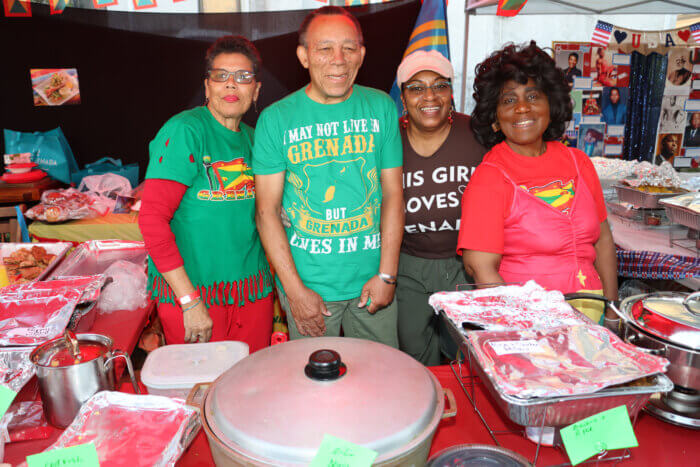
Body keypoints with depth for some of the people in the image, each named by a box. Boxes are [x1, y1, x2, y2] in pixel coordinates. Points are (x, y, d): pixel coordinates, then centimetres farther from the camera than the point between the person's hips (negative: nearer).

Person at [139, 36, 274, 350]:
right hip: (189, 291, -6)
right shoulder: (185, 130, -12)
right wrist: (190, 300, -20)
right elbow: (152, 218, -19)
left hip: (253, 289, 6)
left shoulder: (252, 138, 8)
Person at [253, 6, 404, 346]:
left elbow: (393, 195, 1)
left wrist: (387, 273, -5)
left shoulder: (381, 107, 1)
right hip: (307, 284, -2)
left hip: (372, 281, 2)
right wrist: (295, 288, -11)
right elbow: (267, 210, -6)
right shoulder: (275, 119, -6)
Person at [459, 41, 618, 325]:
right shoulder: (489, 177, -8)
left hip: (589, 310, 5)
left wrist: (613, 308, 8)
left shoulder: (578, 162, 10)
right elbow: (481, 268, -13)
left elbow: (602, 239, 15)